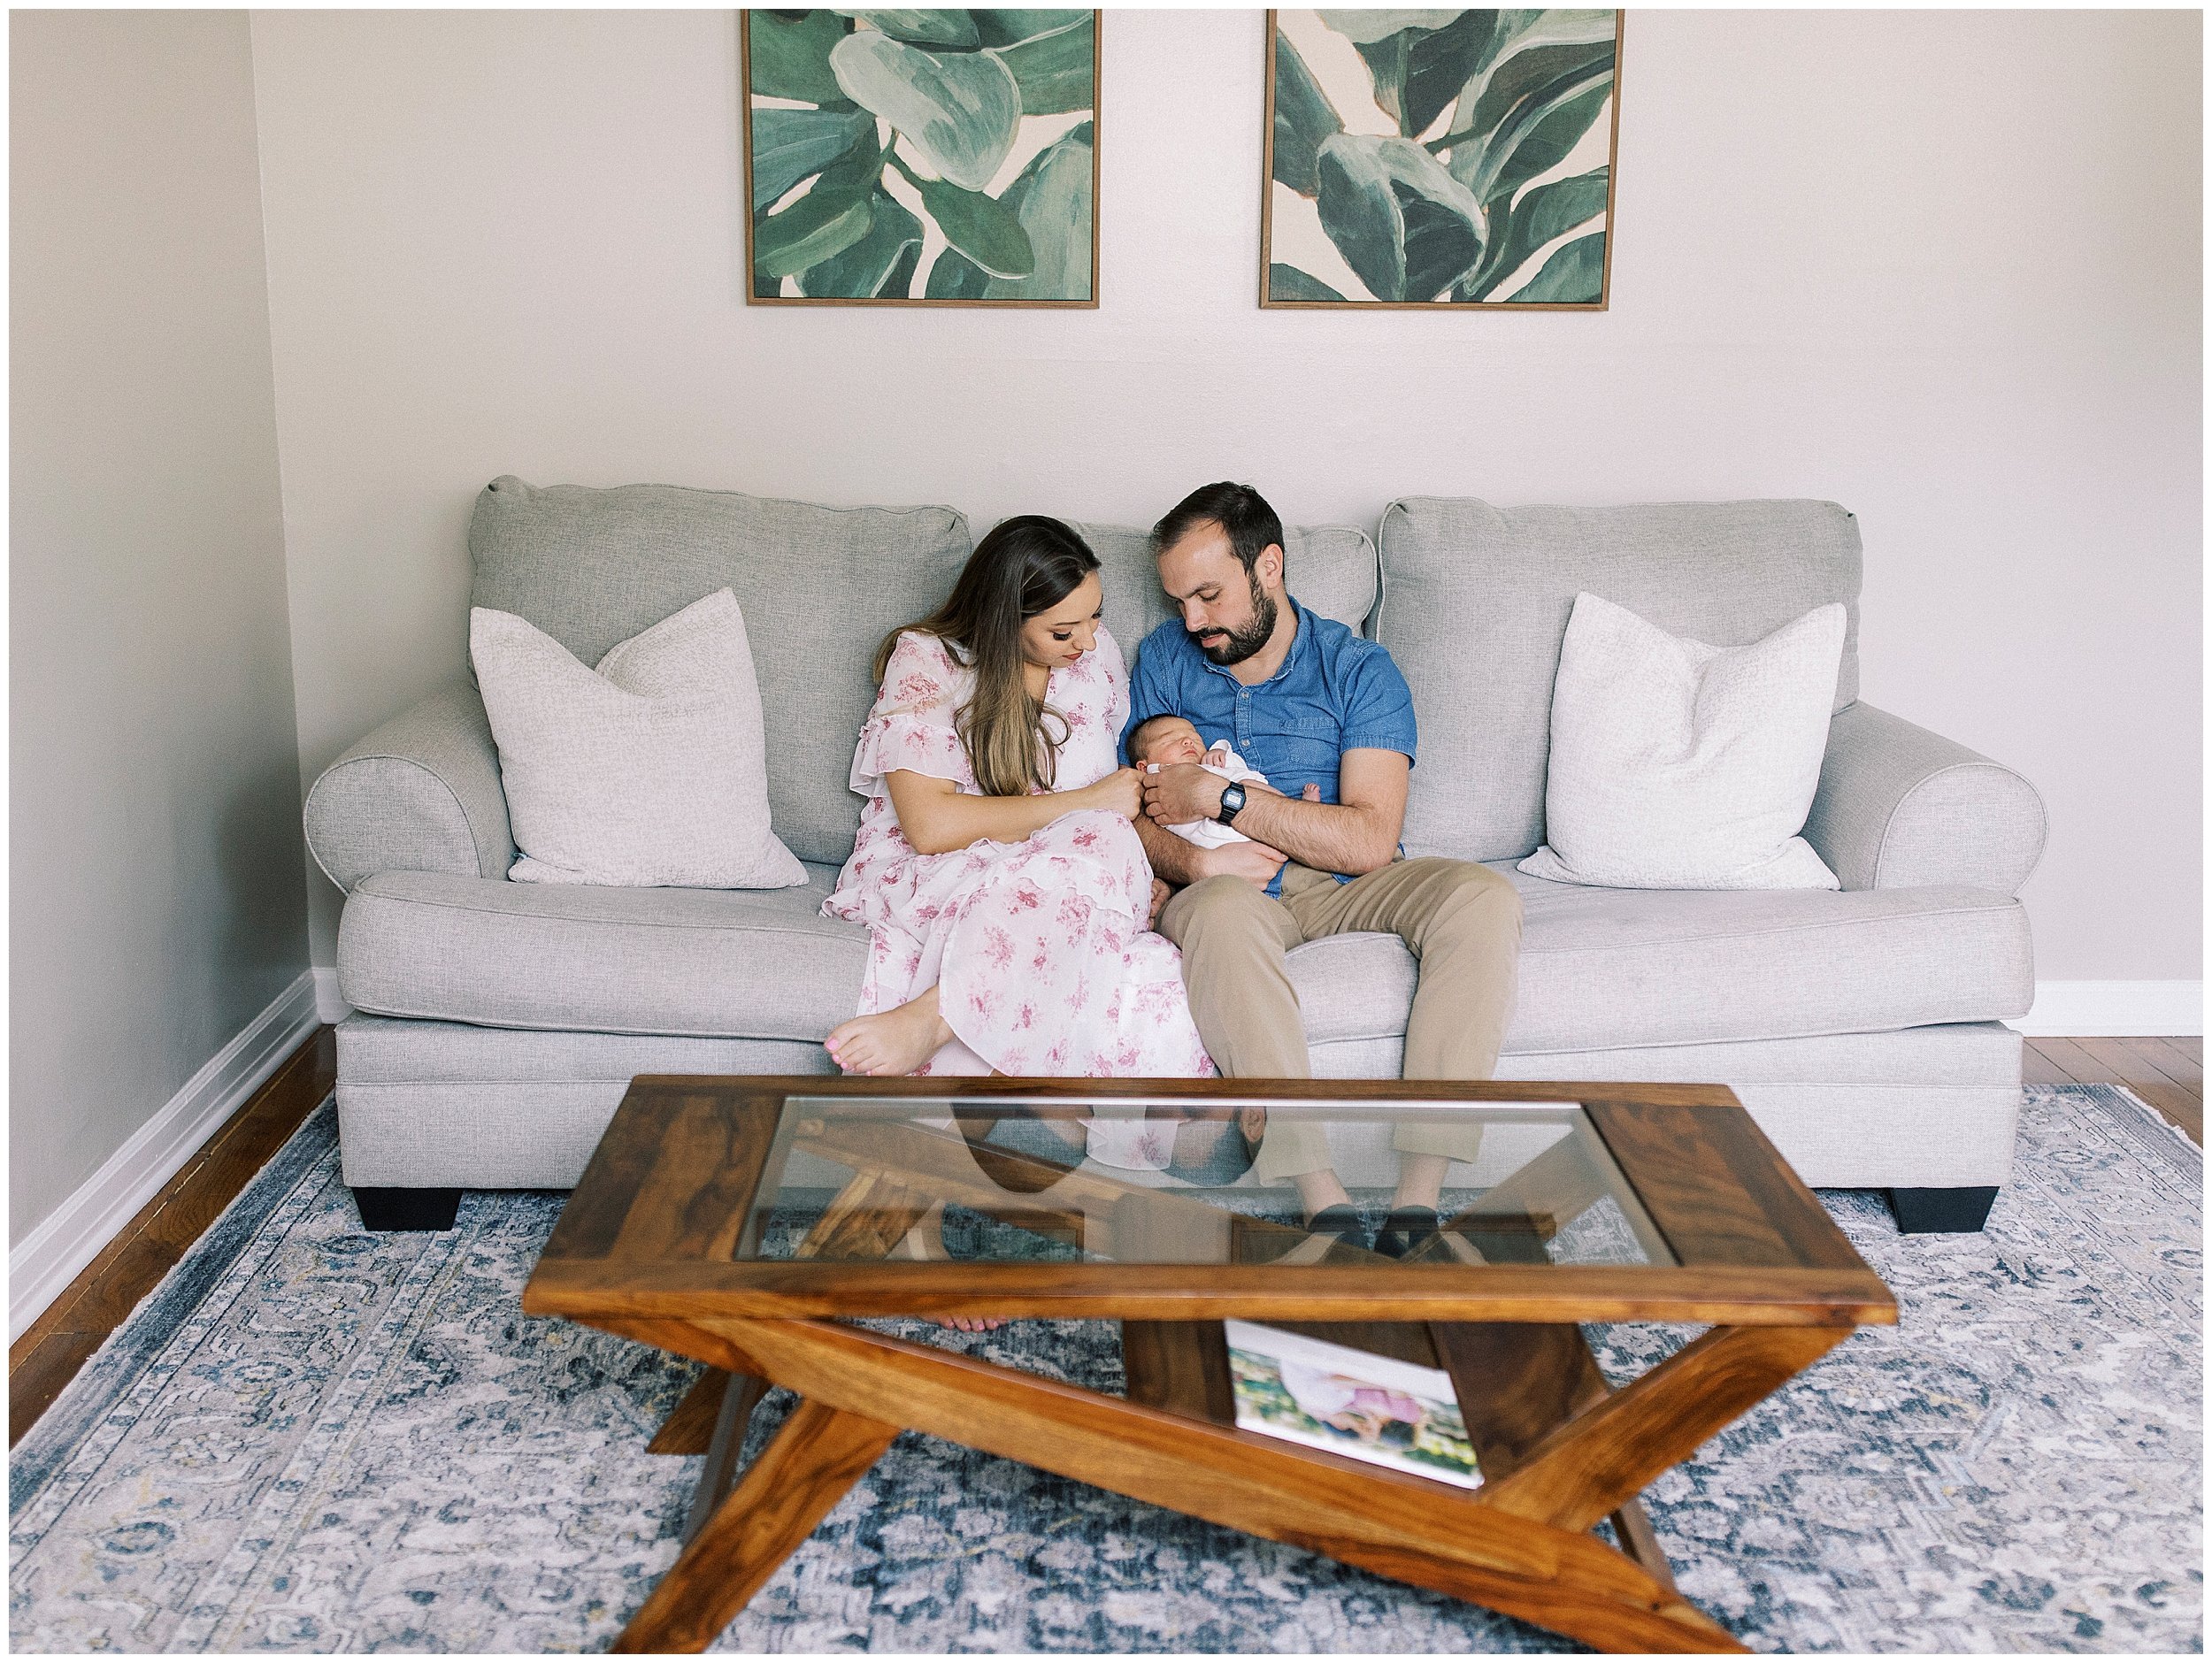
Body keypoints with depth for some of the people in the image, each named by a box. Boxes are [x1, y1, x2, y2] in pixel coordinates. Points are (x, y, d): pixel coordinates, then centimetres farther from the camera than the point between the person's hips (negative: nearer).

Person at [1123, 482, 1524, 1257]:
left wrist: (1219, 798, -17)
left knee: (1483, 896, -29)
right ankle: (1323, 1201, -44)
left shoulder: (1359, 669, -2)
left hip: (1340, 886, 1)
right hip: (1229, 885, 0)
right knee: (1219, 911, -38)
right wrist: (1192, 858, -20)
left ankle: (1419, 1197, -36)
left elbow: (1370, 842, -14)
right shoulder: (1166, 658, 7)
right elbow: (1131, 811, 3)